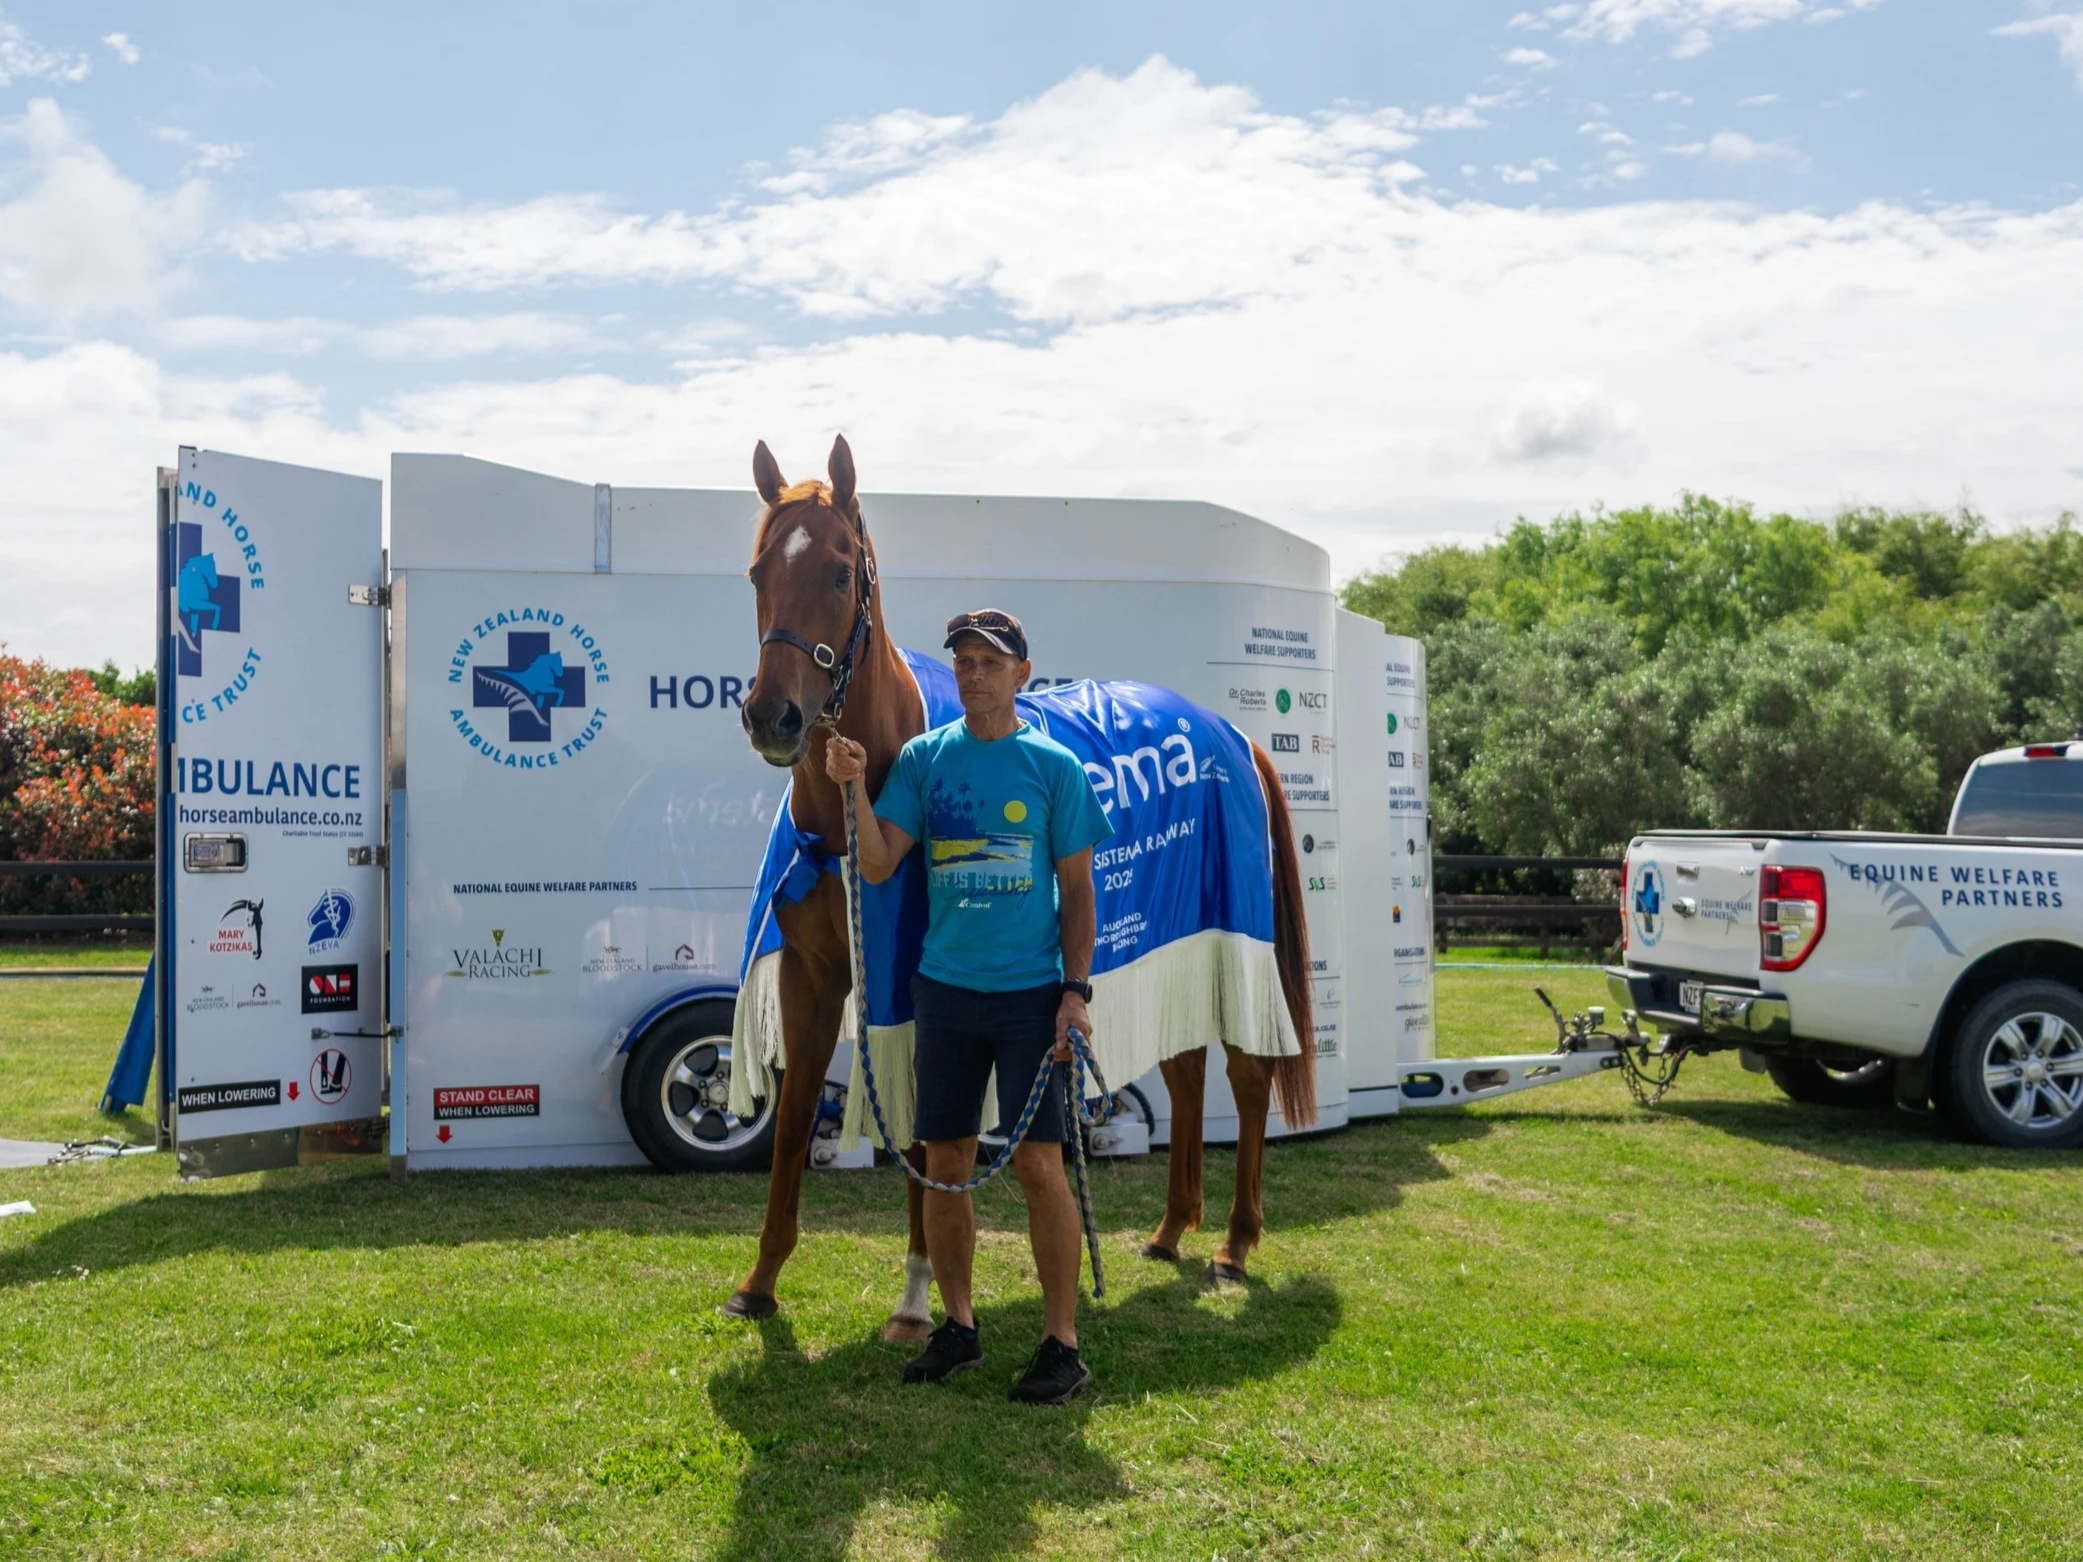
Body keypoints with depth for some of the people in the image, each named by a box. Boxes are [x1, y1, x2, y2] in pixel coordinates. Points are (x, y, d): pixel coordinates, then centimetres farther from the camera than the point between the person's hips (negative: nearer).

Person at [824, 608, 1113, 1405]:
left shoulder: (1054, 765, -2)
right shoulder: (923, 757, 4)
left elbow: (1077, 890, 0)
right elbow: (877, 866, -3)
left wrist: (1076, 990, -8)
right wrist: (855, 787, -18)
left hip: (1030, 992, -3)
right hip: (944, 989, 3)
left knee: (1039, 1165, -4)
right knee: (945, 1163, 10)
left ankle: (1063, 1343, 8)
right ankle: (957, 1326, 26)